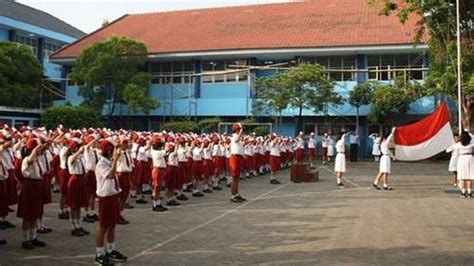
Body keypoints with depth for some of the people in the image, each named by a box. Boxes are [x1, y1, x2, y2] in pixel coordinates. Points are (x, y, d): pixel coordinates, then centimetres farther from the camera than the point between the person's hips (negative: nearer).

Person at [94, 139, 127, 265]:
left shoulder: (110, 163, 8)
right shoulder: (101, 164, -18)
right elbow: (110, 175, -36)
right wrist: (115, 159, -36)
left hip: (114, 196, 8)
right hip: (106, 198, -8)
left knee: (112, 225, 16)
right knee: (103, 227, 1)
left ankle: (111, 251, 28)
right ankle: (99, 254, 11)